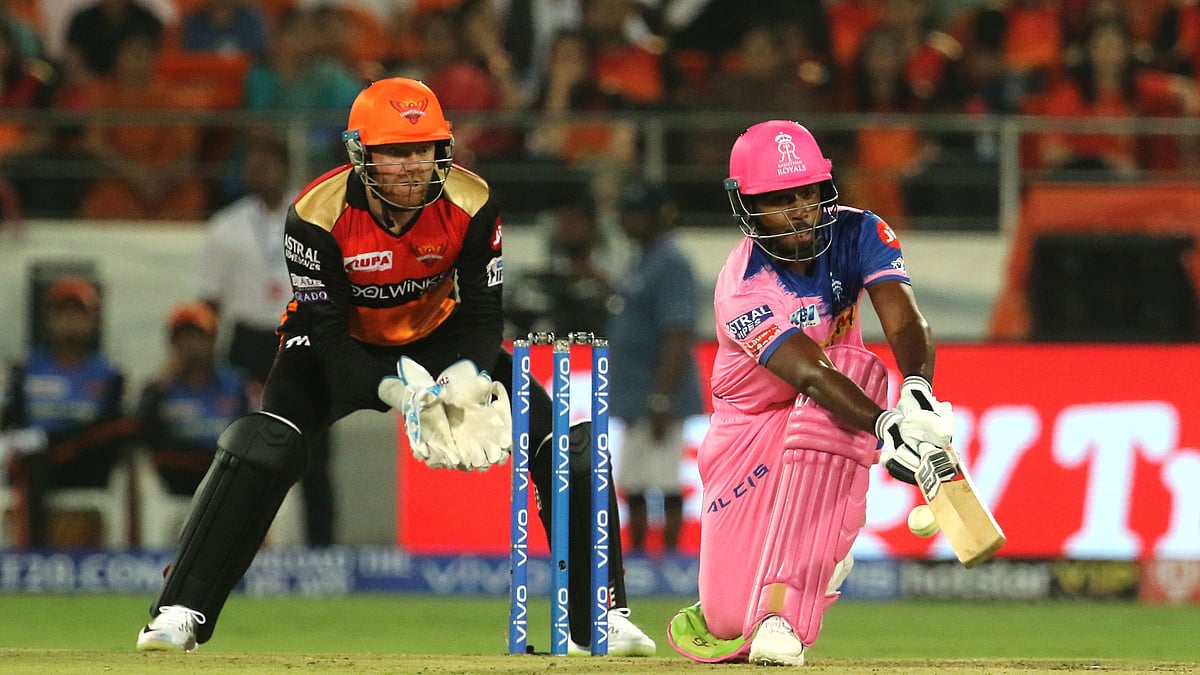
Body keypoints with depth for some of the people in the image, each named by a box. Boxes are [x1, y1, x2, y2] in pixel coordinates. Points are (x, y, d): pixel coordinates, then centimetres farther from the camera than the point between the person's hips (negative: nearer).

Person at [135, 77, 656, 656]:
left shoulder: (470, 204, -21)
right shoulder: (317, 214, -28)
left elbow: (483, 313, -13)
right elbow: (326, 332, -24)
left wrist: (468, 379, -34)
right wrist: (396, 391, -40)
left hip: (440, 340, 2)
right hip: (344, 350, -2)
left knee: (570, 448, -10)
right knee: (258, 452, -27)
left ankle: (599, 618, 4)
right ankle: (180, 614, -20)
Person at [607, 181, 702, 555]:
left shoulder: (670, 264, -15)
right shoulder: (639, 261, 16)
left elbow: (677, 337, -21)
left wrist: (661, 401, -24)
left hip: (660, 398, -10)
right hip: (636, 398, 10)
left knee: (666, 485, -8)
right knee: (632, 486, 13)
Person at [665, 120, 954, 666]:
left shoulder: (858, 234, -14)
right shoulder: (744, 290, -27)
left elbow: (906, 323, -29)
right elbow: (809, 374, -40)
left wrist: (916, 389, -50)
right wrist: (887, 426, -56)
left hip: (825, 428, 3)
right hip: (749, 431, -3)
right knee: (727, 623, -15)